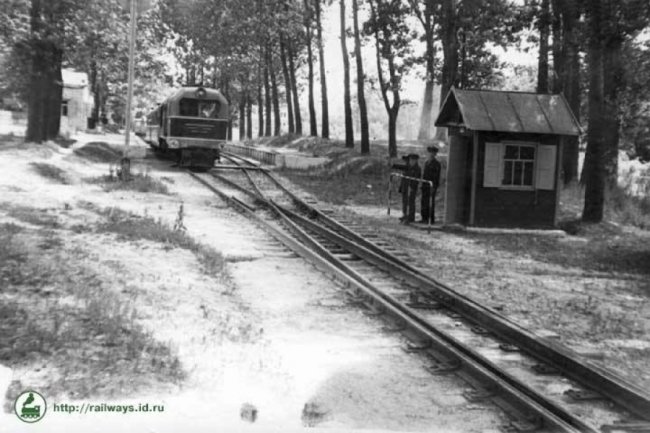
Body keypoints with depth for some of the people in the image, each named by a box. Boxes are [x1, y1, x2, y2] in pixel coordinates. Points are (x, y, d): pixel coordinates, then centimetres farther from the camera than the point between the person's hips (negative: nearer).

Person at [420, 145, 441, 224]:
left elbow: (437, 176, -11)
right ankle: (424, 218, 14)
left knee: (430, 202, -6)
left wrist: (434, 186, -18)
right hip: (425, 185, 7)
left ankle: (431, 219, -1)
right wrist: (422, 184, 17)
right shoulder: (426, 162, 17)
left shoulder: (436, 163, -6)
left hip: (432, 186, -7)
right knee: (424, 202, 8)